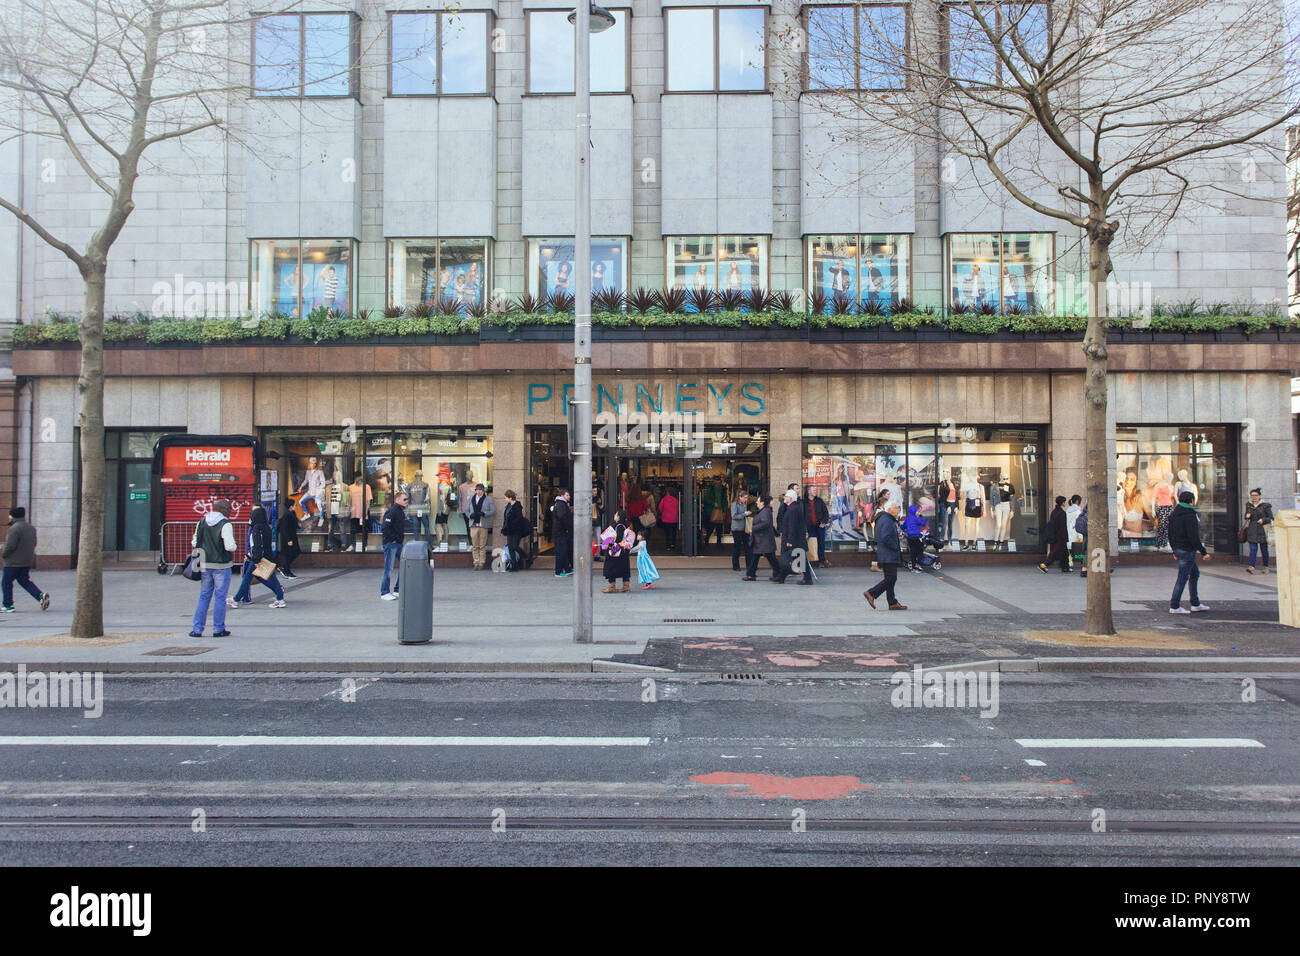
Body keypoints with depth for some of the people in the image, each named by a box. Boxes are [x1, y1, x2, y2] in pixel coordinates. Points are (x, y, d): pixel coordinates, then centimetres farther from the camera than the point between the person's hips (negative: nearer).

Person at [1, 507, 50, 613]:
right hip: (27, 561, 8)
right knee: (25, 581, 14)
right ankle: (41, 595, -4)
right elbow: (34, 543, 15)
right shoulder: (31, 527, 10)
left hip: (14, 561, -8)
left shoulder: (14, 528, -18)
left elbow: (10, 545, -22)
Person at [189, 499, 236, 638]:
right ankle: (218, 629, 7)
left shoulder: (202, 522, 6)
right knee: (220, 597, 3)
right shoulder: (225, 525, -13)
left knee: (204, 596, 13)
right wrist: (233, 549, 2)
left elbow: (194, 543, 9)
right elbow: (230, 546, -19)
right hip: (221, 565, -6)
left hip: (205, 565, 6)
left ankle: (197, 629, 13)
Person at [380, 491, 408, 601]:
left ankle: (397, 590, 19)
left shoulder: (402, 512, 14)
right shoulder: (391, 511, -14)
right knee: (389, 569, -4)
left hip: (399, 544, 9)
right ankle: (384, 593, 4)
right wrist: (394, 538, -17)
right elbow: (385, 528, -20)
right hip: (390, 543, -9)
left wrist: (401, 537, 11)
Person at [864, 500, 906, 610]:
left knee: (891, 578, 10)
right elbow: (886, 538, -25)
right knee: (891, 578, -8)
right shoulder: (886, 521, -16)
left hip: (889, 556, 11)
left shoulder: (889, 520, 18)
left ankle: (893, 603, 12)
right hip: (888, 556, -11)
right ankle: (871, 593, -6)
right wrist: (896, 547, -16)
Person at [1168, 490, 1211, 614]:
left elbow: (1170, 534, 17)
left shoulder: (1174, 514, 11)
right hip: (1187, 550, -9)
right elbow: (1193, 536, -22)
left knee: (1195, 573, 20)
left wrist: (1174, 550, 24)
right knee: (1182, 578, -4)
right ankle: (1174, 606, -2)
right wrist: (1204, 552, -16)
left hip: (1178, 549, 9)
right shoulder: (1189, 515, -17)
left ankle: (1195, 604, 24)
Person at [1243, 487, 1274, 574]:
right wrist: (1247, 516, 1)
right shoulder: (1249, 506, 11)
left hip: (1262, 529, -2)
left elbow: (1271, 518, 1)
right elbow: (1246, 517, 23)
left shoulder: (1265, 505, 0)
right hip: (1252, 530, 2)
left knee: (1264, 549, 4)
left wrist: (1263, 519, -16)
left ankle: (1265, 567, 16)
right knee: (1253, 548, -7)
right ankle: (1251, 567, -16)